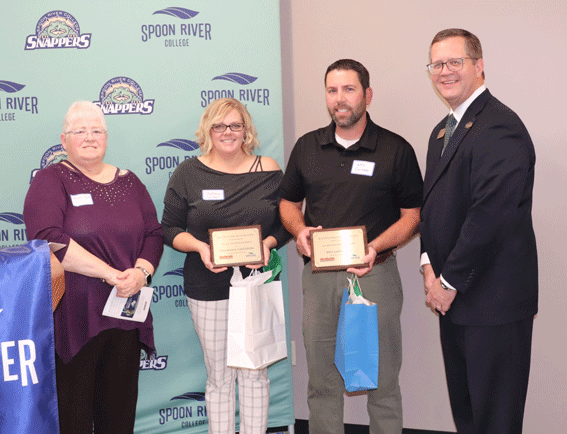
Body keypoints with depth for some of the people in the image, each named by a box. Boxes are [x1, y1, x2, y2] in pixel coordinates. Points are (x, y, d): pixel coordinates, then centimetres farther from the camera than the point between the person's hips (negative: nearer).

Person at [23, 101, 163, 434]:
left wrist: (141, 271, -11)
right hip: (73, 316, -4)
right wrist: (111, 274, -19)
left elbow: (154, 234, 10)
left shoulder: (128, 182, 14)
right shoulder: (50, 181, -1)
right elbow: (48, 238, -16)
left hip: (125, 314, 5)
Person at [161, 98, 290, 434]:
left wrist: (268, 243, -14)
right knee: (219, 375, 9)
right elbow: (170, 229, 2)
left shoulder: (269, 171, 2)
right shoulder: (189, 173, 0)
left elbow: (285, 223, 6)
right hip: (208, 289, 0)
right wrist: (199, 246, -16)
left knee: (254, 372, 6)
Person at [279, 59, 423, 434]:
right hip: (319, 274, 3)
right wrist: (299, 230, -5)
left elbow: (412, 216, -1)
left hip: (375, 274, -3)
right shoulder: (307, 147, 8)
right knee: (321, 379, 12)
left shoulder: (396, 149, -2)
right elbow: (289, 203, 17)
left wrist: (376, 247, -18)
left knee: (382, 380, 6)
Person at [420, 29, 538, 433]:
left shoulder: (500, 127, -16)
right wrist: (430, 264, 2)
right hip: (454, 296, 9)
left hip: (492, 298, -9)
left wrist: (450, 282, -16)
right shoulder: (443, 131, 15)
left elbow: (490, 215, -23)